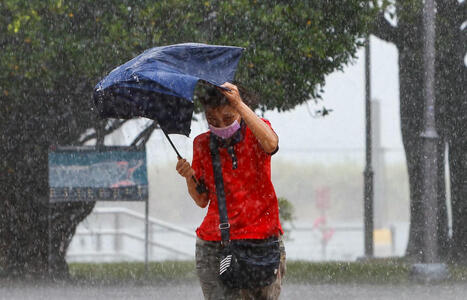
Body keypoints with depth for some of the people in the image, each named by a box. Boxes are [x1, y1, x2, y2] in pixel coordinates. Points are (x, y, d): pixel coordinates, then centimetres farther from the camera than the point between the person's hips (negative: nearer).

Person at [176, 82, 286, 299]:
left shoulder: (255, 132, 3)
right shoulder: (202, 144, 9)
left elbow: (271, 144, -24)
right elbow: (201, 200, 10)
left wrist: (239, 104, -27)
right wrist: (189, 177, -11)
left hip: (262, 239, -1)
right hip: (214, 245, 1)